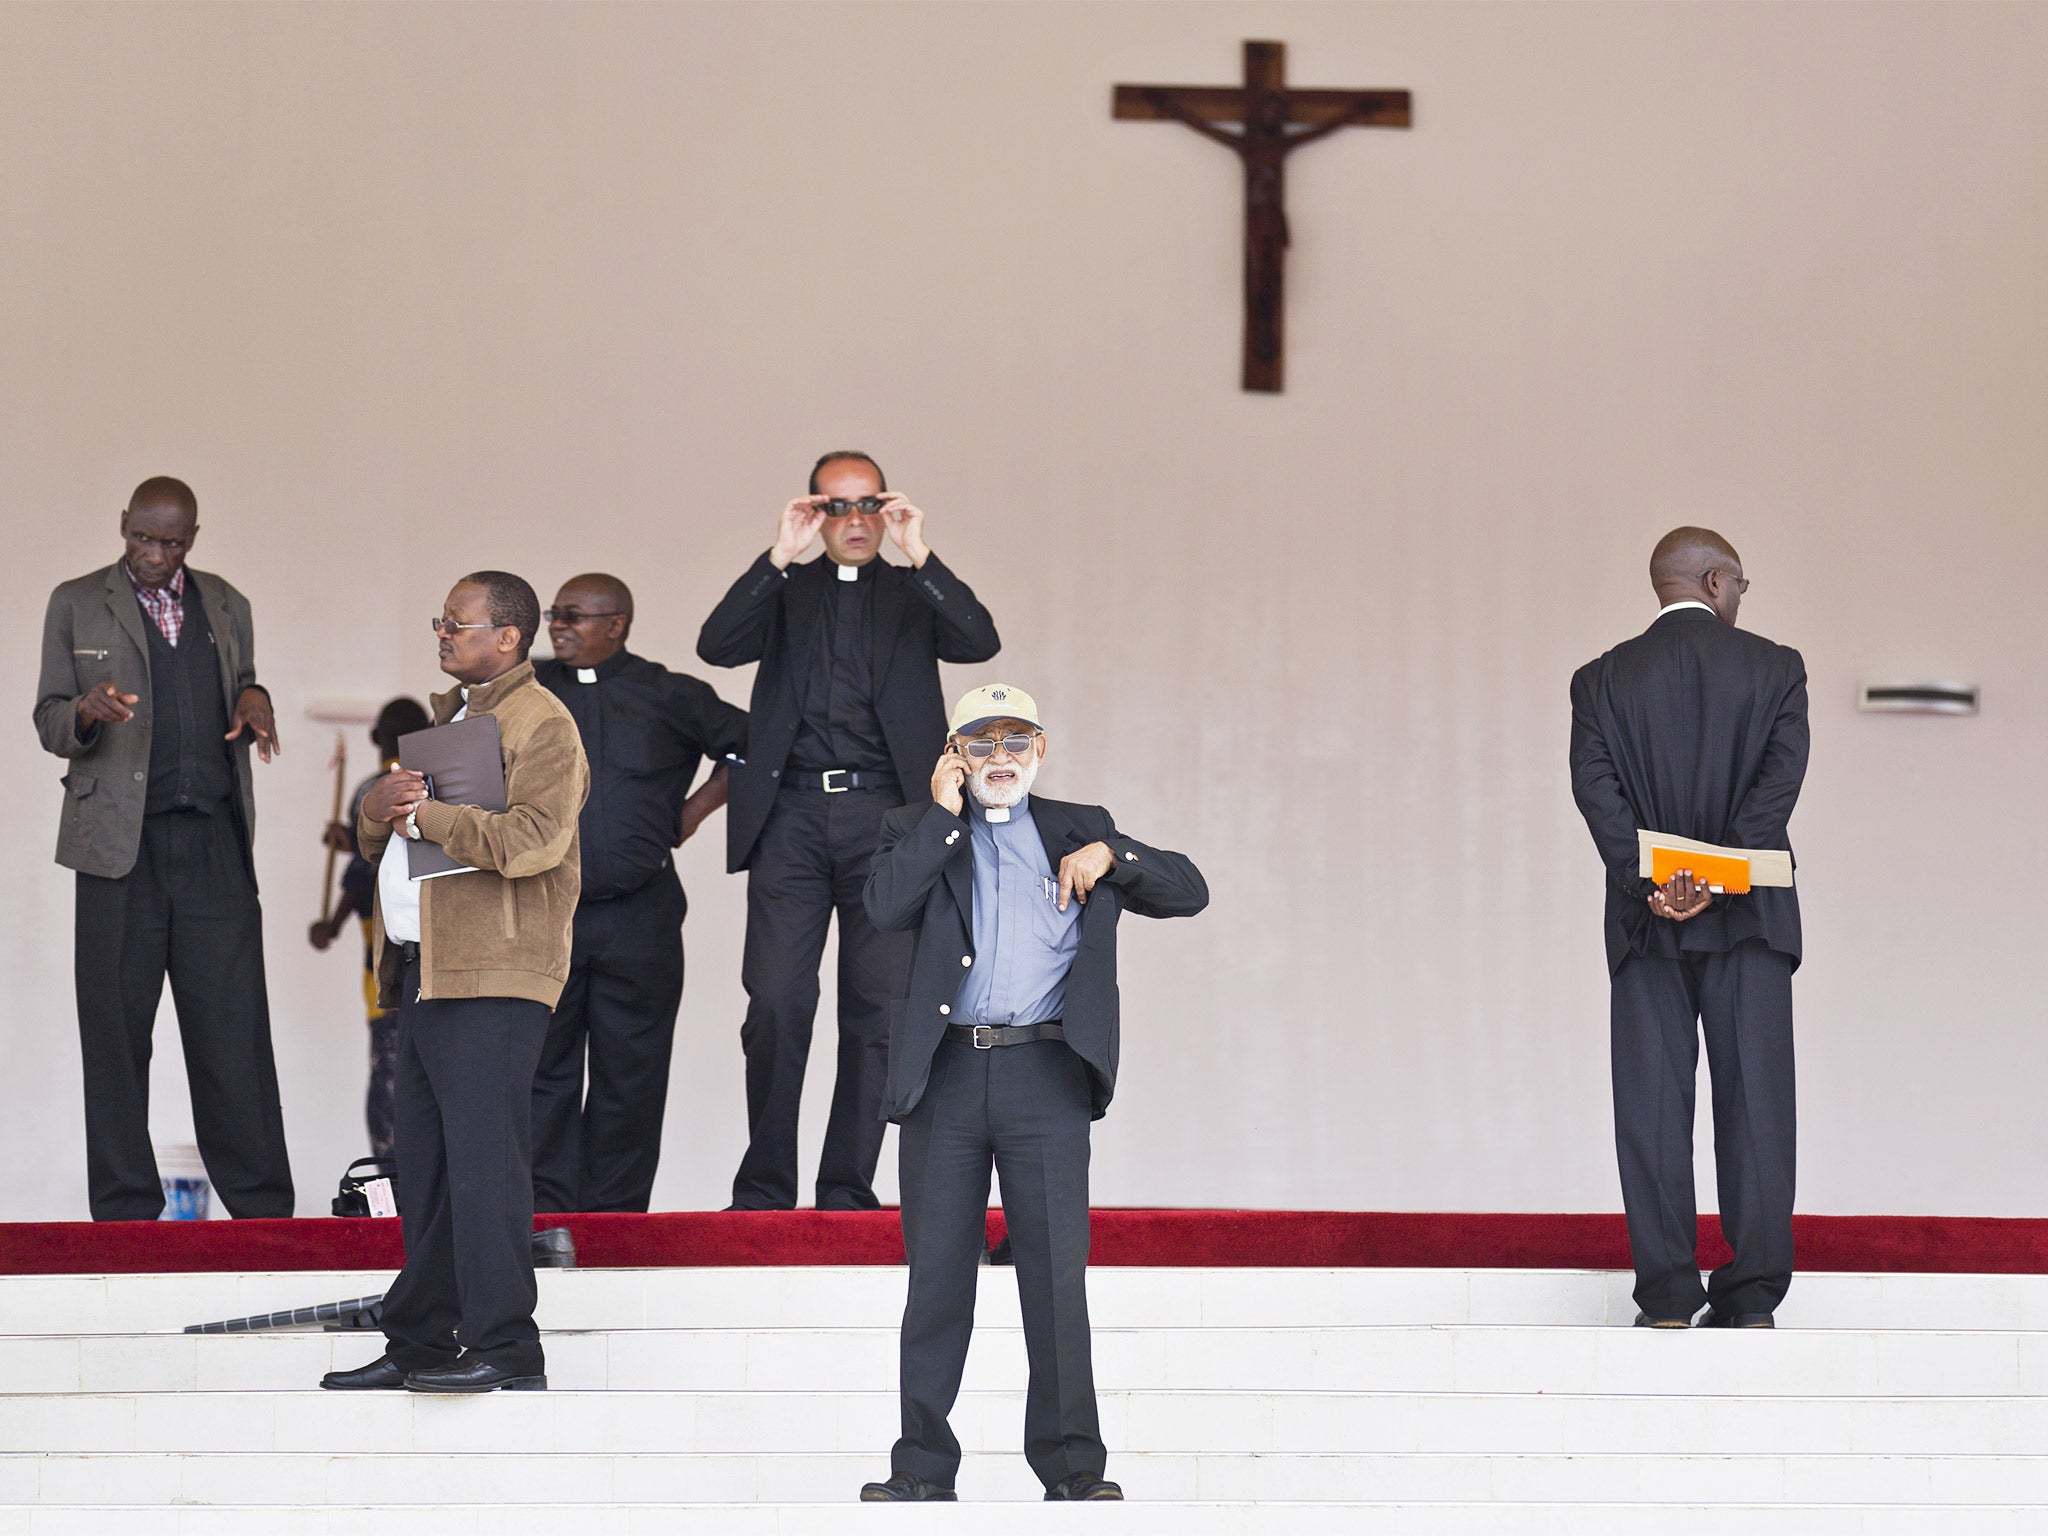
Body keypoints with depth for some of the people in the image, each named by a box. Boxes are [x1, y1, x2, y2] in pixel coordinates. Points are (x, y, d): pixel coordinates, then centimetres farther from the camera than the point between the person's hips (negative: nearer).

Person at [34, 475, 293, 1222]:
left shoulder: (227, 606, 16)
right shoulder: (76, 605, 7)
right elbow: (49, 723, 6)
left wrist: (254, 702, 0)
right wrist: (87, 713, -17)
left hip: (215, 841, 2)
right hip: (122, 844, -2)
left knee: (235, 1022, -2)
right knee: (117, 1028, 0)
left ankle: (261, 1204, 2)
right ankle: (125, 1207, 6)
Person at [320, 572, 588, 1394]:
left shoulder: (541, 724, -6)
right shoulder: (443, 717, 24)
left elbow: (533, 839, -21)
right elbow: (376, 839, 25)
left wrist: (425, 813, -16)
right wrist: (380, 806, 1)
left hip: (490, 978, -9)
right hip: (424, 970, 9)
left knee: (482, 1161, -12)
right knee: (425, 1166, 11)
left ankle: (507, 1349, -11)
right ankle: (420, 1341, 16)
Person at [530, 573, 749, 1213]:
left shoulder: (671, 696, 6)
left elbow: (750, 745, 14)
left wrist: (693, 810, 7)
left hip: (638, 915, -1)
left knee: (629, 1070, 2)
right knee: (542, 1064, -2)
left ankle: (614, 1213, 8)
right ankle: (546, 1208, 1)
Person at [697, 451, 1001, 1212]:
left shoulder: (915, 595, 13)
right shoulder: (785, 591, 14)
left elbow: (980, 641, -5)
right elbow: (717, 646, -3)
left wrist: (919, 555, -13)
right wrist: (780, 556, -11)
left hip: (884, 816, 0)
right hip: (792, 815, 0)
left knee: (877, 1006, -1)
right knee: (776, 1002, -5)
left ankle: (848, 1187, 6)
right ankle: (764, 1184, 3)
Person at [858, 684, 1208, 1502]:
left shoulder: (1076, 829, 15)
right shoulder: (920, 829, 12)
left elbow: (1189, 890, 11)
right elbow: (886, 905, -8)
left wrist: (1109, 854, -3)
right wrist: (945, 815, -6)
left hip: (1045, 1074, 0)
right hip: (945, 1073, 0)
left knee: (1056, 1272, -2)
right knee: (936, 1276, 4)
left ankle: (1071, 1465, 5)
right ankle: (923, 1465, 11)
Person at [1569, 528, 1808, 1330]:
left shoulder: (1602, 678, 7)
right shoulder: (1775, 667, 4)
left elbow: (1595, 785, -6)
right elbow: (1782, 774, -8)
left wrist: (1647, 882, -13)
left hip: (1647, 921, 1)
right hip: (1751, 914, -1)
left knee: (1653, 1105, 1)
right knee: (1755, 1100, 2)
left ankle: (1667, 1298, -2)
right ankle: (1752, 1296, -1)